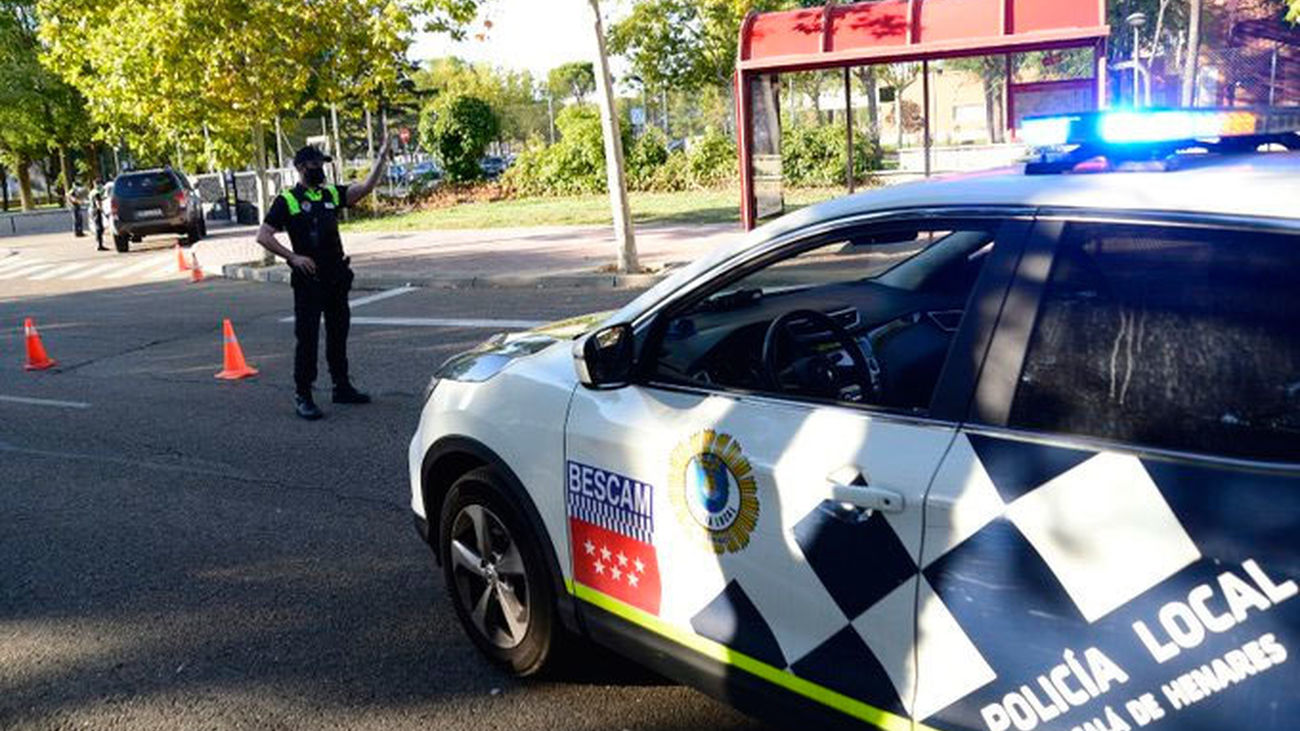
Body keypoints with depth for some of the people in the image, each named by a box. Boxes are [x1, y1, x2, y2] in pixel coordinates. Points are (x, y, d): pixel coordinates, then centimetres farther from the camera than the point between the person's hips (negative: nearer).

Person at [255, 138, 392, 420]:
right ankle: (303, 397, 1)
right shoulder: (287, 201, -4)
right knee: (307, 338, -4)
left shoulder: (332, 194, 11)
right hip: (309, 279, -6)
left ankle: (342, 387, 26)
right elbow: (263, 236, -7)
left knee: (338, 334, 14)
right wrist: (293, 257, -15)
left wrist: (381, 158, -9)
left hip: (336, 277, 6)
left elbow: (365, 187, 1)